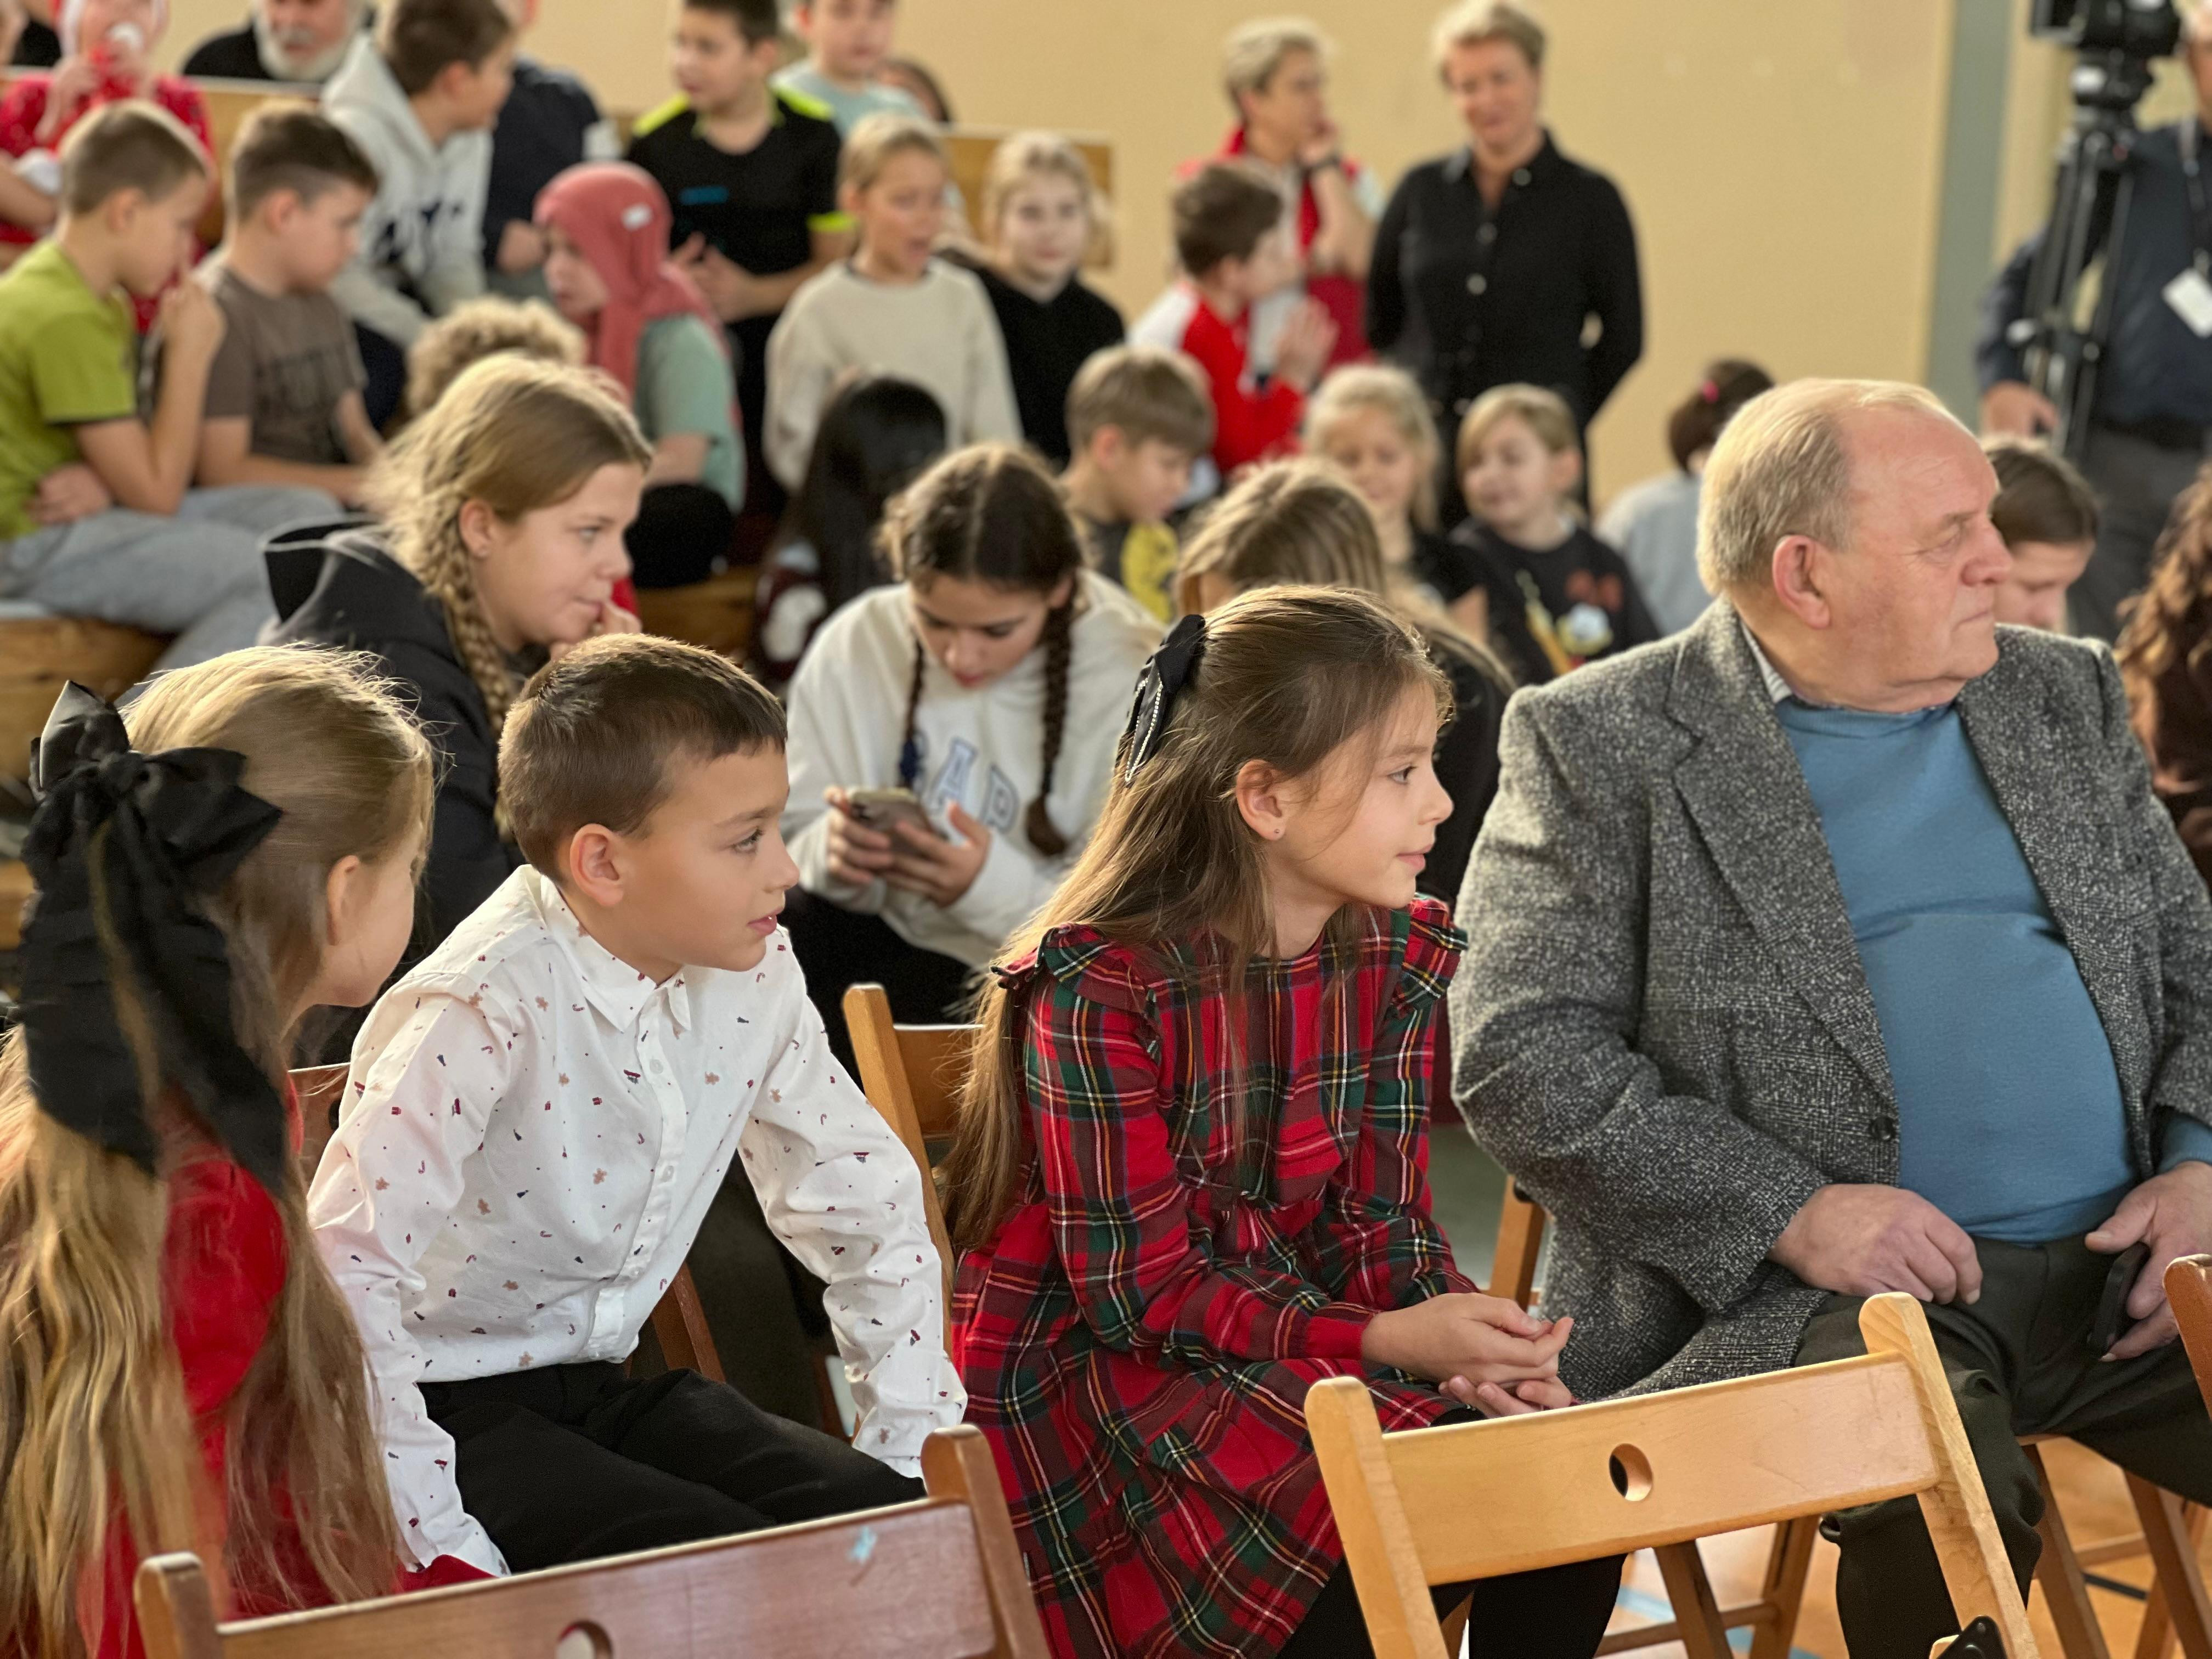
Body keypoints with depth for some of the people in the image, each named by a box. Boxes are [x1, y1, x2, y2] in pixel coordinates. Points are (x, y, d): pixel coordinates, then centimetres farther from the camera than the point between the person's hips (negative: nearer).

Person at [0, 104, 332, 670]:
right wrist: (190, 354, -11)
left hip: (79, 516, 11)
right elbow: (157, 493, -19)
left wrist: (106, 481, -10)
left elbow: (137, 462, 15)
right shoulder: (67, 320, -21)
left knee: (308, 514, 4)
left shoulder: (103, 303, 14)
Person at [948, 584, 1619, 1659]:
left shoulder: (1396, 960, 3)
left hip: (1305, 1332, 7)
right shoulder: (1097, 987, -19)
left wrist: (1458, 1340, -20)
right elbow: (1139, 1287, -20)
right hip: (1090, 1369, -6)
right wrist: (1386, 1340, -30)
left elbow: (1383, 1228, 3)